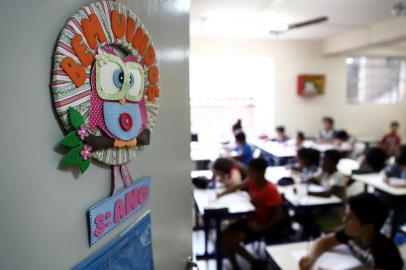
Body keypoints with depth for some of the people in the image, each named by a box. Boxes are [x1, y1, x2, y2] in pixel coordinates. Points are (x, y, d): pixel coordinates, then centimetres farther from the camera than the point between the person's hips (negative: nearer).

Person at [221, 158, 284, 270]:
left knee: (232, 240, -19)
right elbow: (238, 187, 13)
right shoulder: (251, 182, -5)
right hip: (251, 218, 7)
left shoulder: (271, 190, -24)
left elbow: (279, 216, -23)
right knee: (224, 236, -5)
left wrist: (260, 227, -26)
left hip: (264, 224, -7)